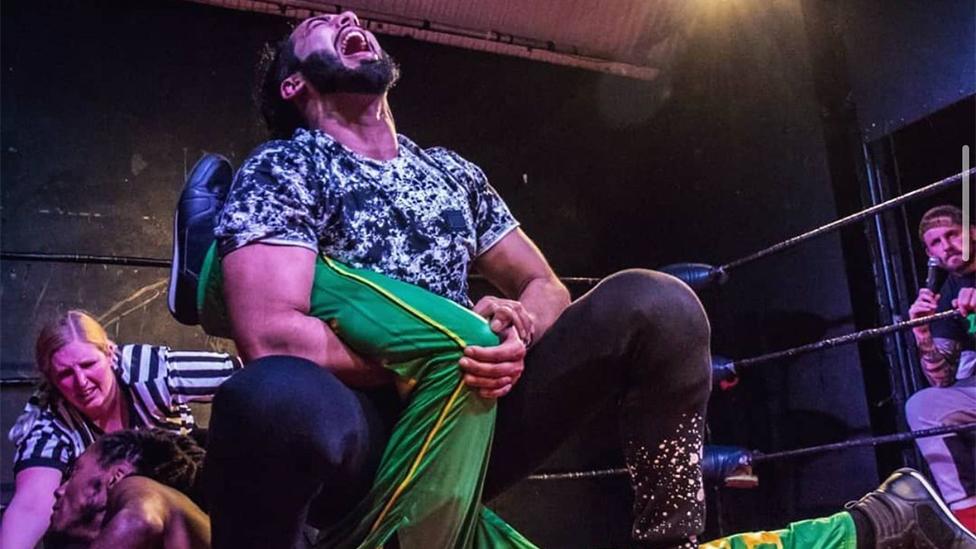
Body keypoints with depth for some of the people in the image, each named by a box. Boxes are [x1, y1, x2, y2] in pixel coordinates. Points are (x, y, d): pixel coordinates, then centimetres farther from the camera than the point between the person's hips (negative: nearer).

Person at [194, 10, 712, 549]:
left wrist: (518, 329, -10)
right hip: (362, 437, -5)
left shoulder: (453, 172, 14)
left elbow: (545, 286, 14)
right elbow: (273, 336, -17)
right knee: (279, 395, -41)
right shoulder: (280, 168, -3)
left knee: (654, 303, -9)